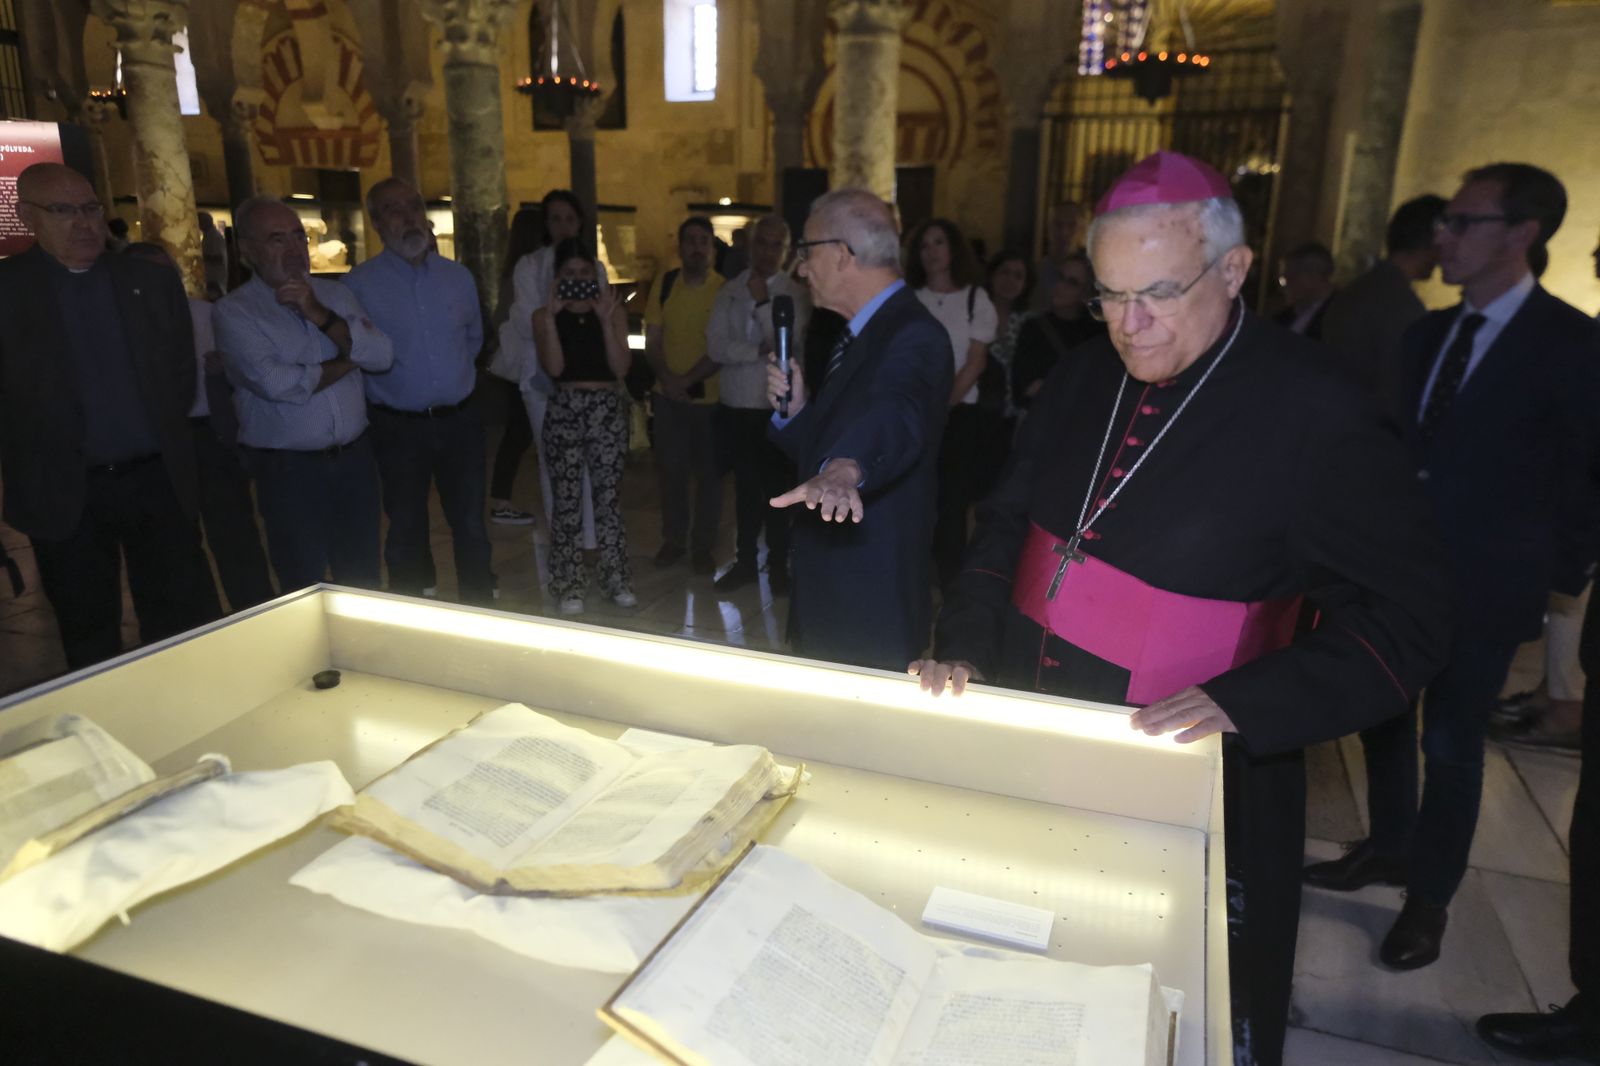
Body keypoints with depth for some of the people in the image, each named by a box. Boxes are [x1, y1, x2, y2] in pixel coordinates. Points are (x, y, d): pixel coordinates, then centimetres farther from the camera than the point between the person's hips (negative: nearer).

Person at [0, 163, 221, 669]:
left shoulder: (154, 283, 7)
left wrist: (165, 442, 5)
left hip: (159, 480, 2)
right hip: (65, 496, -1)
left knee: (190, 626, 4)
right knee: (90, 642, 11)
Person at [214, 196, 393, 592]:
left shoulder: (335, 294, 9)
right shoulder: (234, 312, -5)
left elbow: (382, 356, -4)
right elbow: (274, 382, -20)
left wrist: (319, 315, -14)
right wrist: (345, 362, -6)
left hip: (354, 457, 4)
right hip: (289, 470, -4)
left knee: (363, 581, 14)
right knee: (305, 588, 6)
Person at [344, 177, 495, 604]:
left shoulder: (458, 277, 3)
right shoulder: (359, 284, -9)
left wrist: (454, 376, 11)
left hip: (460, 420, 3)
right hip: (398, 428, -2)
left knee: (471, 527, 11)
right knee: (406, 535, 11)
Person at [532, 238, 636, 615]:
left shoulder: (612, 310, 7)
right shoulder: (545, 315, 5)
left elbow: (621, 367, -5)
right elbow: (554, 367, -11)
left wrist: (605, 319, -12)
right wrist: (552, 315, -13)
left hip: (609, 409, 1)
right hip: (564, 410, -1)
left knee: (609, 498, 5)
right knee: (567, 502, 1)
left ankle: (616, 580, 16)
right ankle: (568, 585, 11)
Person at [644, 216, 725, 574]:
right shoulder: (664, 284, 2)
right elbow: (651, 342, 3)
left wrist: (687, 381, -18)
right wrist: (667, 378, -13)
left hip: (709, 397, -2)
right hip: (668, 396, 3)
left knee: (708, 473, 6)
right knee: (672, 469, 11)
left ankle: (703, 545, 19)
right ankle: (673, 538, 25)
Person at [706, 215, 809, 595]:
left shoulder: (797, 294, -4)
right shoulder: (729, 291, 4)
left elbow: (789, 345, -18)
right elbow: (716, 347, -7)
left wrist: (762, 302, -14)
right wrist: (761, 351, -15)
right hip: (735, 405, 3)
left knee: (778, 487, 7)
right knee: (745, 486, 14)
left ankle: (778, 565, 20)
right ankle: (745, 561, 26)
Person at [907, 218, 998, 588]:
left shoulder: (975, 297, 3)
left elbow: (975, 363, -2)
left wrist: (942, 406, -9)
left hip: (958, 414, -1)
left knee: (952, 503, 0)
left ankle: (952, 583, 10)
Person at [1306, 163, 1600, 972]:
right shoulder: (1428, 333, 7)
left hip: (1483, 581, -5)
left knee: (1451, 743, 5)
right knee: (1382, 717, 15)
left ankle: (1429, 896, 23)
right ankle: (1389, 848, 37)